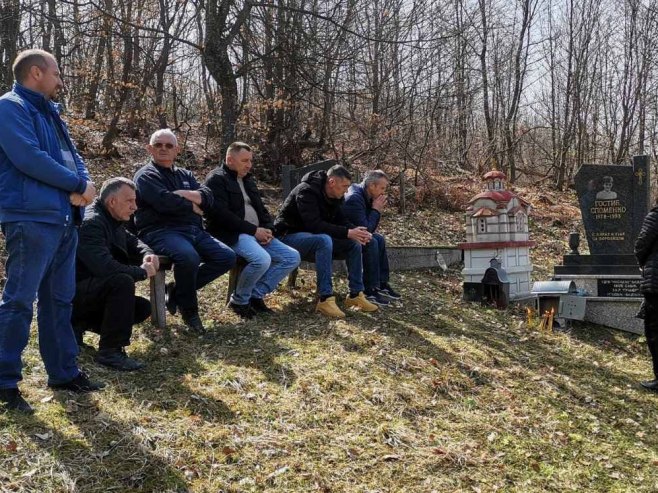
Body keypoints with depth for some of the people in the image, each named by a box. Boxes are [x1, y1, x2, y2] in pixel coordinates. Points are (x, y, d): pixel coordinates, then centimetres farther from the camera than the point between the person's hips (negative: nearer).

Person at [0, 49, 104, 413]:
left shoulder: (50, 111, 21)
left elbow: (72, 154, 16)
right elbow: (29, 158, -20)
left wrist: (82, 187, -6)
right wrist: (79, 184, -10)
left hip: (64, 218, 9)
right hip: (31, 219, -9)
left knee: (60, 300, 14)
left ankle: (64, 372, 24)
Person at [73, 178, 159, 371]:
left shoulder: (113, 221, 8)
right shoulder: (90, 223, -22)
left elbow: (131, 241, 23)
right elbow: (104, 267, -34)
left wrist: (147, 254, -2)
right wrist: (142, 272, -21)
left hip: (89, 292, 10)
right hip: (72, 294, -10)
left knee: (143, 308, 3)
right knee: (123, 281, -32)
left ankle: (79, 324, 10)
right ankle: (110, 351, -26)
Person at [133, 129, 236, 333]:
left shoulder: (185, 174, 23)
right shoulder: (146, 175, 1)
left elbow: (207, 197, 7)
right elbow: (165, 202, -17)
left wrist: (185, 194, -11)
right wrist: (192, 206, -2)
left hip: (193, 231, 8)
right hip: (160, 231, -7)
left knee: (227, 257, -9)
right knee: (189, 257, -36)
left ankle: (177, 289, 2)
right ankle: (189, 310, -11)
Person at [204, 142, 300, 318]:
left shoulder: (248, 180, 22)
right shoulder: (217, 179, -5)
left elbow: (261, 209, 24)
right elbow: (221, 214, -18)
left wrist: (268, 229, 1)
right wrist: (254, 230, -18)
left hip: (257, 233, 9)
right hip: (232, 234, -9)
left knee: (292, 257, -5)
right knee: (262, 259, -34)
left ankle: (256, 295, -1)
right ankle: (239, 300, -9)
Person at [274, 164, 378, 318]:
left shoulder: (333, 196, 4)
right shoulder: (307, 191, -23)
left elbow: (340, 220, 6)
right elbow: (314, 225, -32)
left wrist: (355, 231, -16)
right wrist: (347, 233, -33)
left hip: (313, 237, 9)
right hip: (288, 236, -8)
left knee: (354, 242, -7)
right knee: (324, 240, -38)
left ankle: (355, 295, -2)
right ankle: (325, 299, -37)